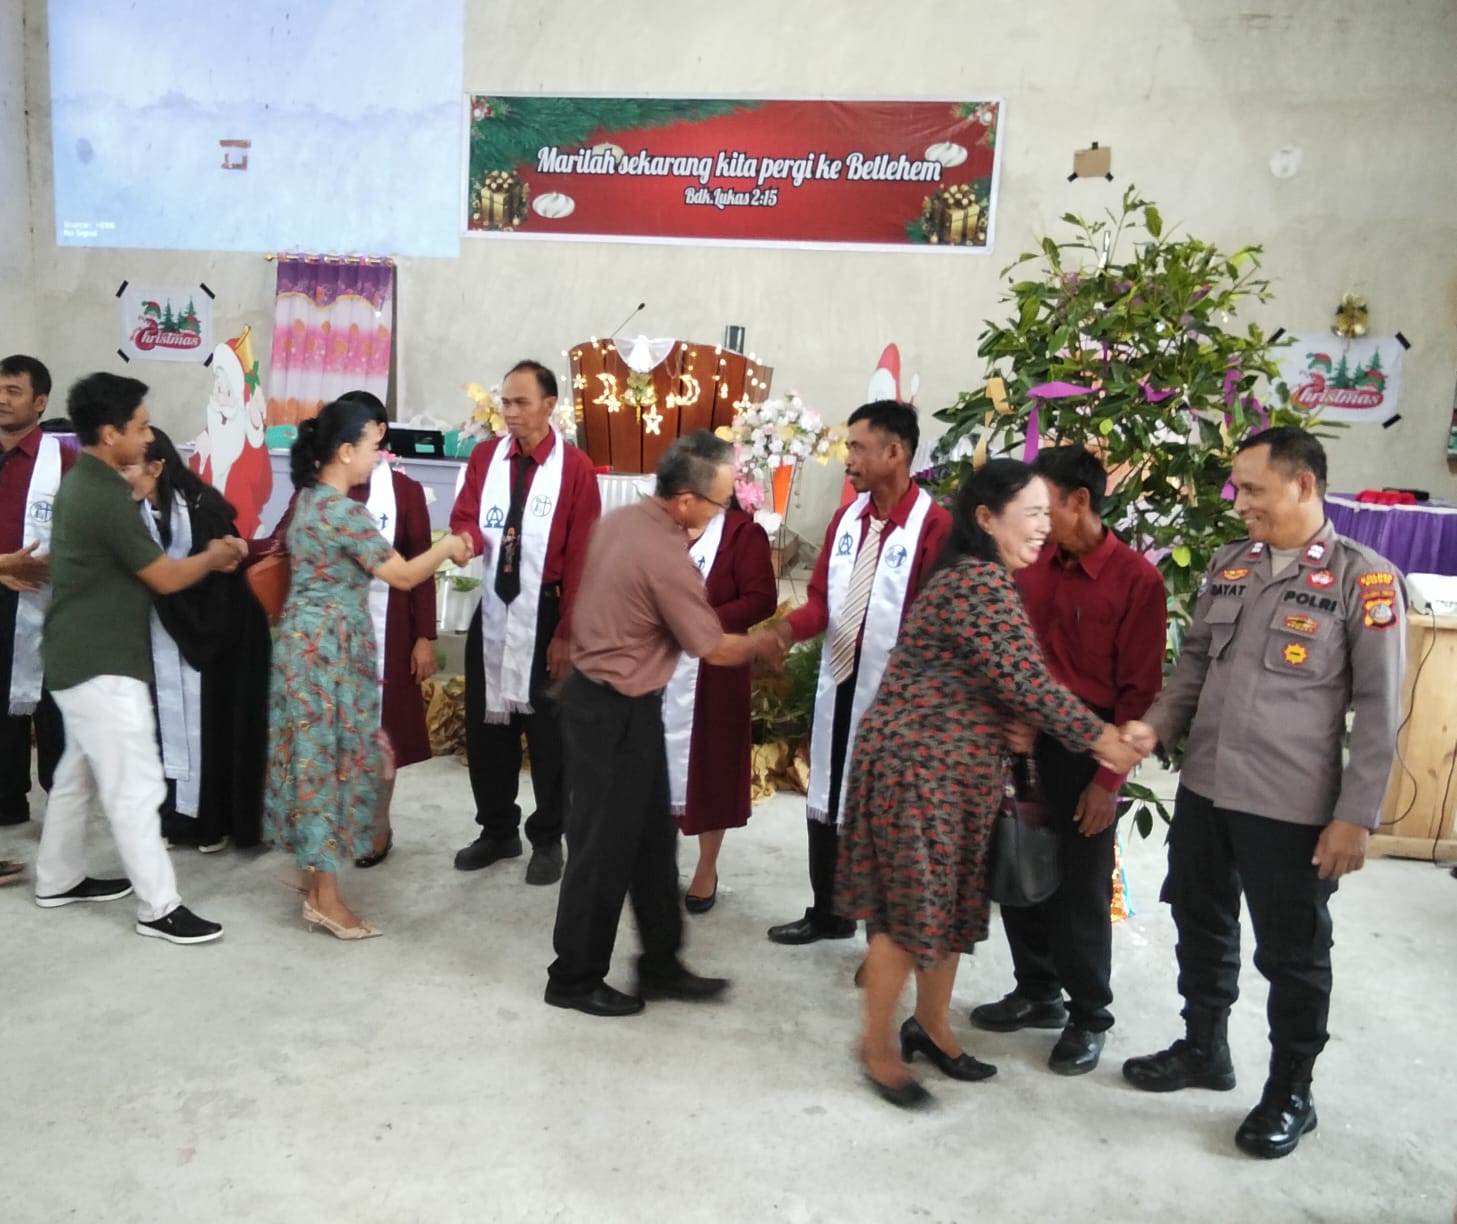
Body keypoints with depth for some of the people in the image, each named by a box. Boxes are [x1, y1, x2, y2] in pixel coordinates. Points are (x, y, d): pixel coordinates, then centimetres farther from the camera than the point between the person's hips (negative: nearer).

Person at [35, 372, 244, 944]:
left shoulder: (81, 484, 10)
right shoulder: (106, 498, -22)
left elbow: (135, 562, 15)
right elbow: (166, 578, -15)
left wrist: (205, 557, 7)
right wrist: (215, 556, 2)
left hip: (77, 657, 10)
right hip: (103, 666, -10)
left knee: (78, 773, 21)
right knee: (136, 787, -5)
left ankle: (58, 879, 34)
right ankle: (159, 908, 2)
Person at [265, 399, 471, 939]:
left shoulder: (309, 499, 10)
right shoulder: (343, 511, -19)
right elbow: (402, 575, -18)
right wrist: (447, 546, -2)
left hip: (306, 639, 9)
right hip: (330, 645, -9)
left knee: (313, 757, 16)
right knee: (331, 760, -2)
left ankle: (315, 869, 28)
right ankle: (325, 898, 7)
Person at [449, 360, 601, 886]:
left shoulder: (575, 467, -10)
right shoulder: (484, 456, 4)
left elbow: (580, 556, -10)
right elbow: (464, 520, 3)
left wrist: (567, 633, -12)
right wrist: (468, 539, -23)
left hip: (544, 615, -4)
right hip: (490, 612, 4)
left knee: (547, 730, 6)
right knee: (485, 725, 12)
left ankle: (547, 840, 22)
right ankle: (497, 830, 29)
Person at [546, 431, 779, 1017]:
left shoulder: (620, 519, 3)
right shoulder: (666, 559, -24)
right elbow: (715, 649, -13)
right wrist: (763, 644, 3)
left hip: (599, 692, 9)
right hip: (617, 710, -9)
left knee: (651, 837, 16)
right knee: (604, 845, 5)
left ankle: (660, 966, 28)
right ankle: (574, 978, 22)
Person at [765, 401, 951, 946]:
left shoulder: (934, 525, -18)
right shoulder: (847, 517, 6)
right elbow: (823, 598, 7)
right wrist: (789, 628, -12)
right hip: (838, 684, 7)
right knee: (826, 802, 19)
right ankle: (827, 913, 39)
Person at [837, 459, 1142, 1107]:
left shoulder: (979, 577, 12)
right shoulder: (982, 582, -20)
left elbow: (1004, 681, 17)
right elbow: (1027, 681, -21)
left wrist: (1012, 729, 1)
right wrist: (1098, 737, -10)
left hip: (957, 767, 10)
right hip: (918, 764, -10)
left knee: (950, 902, 17)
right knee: (910, 907, 1)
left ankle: (931, 1025, 34)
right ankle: (879, 1046, 19)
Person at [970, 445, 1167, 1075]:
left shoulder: (1136, 579, -11)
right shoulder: (1031, 566, 4)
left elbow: (1139, 690, -10)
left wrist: (1108, 780, -13)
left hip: (1085, 750, -5)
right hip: (1023, 742, 5)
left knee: (1081, 888, 6)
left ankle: (1089, 1017, 26)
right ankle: (1037, 992, 34)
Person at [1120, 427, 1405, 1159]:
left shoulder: (1364, 579, -10)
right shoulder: (1228, 565, 7)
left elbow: (1378, 709, -10)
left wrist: (1356, 816, -12)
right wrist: (1157, 726, -4)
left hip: (1293, 807, -5)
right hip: (1203, 790, 6)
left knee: (1292, 953, 11)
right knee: (1201, 927, 19)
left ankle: (1291, 1092, 30)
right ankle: (1203, 1048, 40)